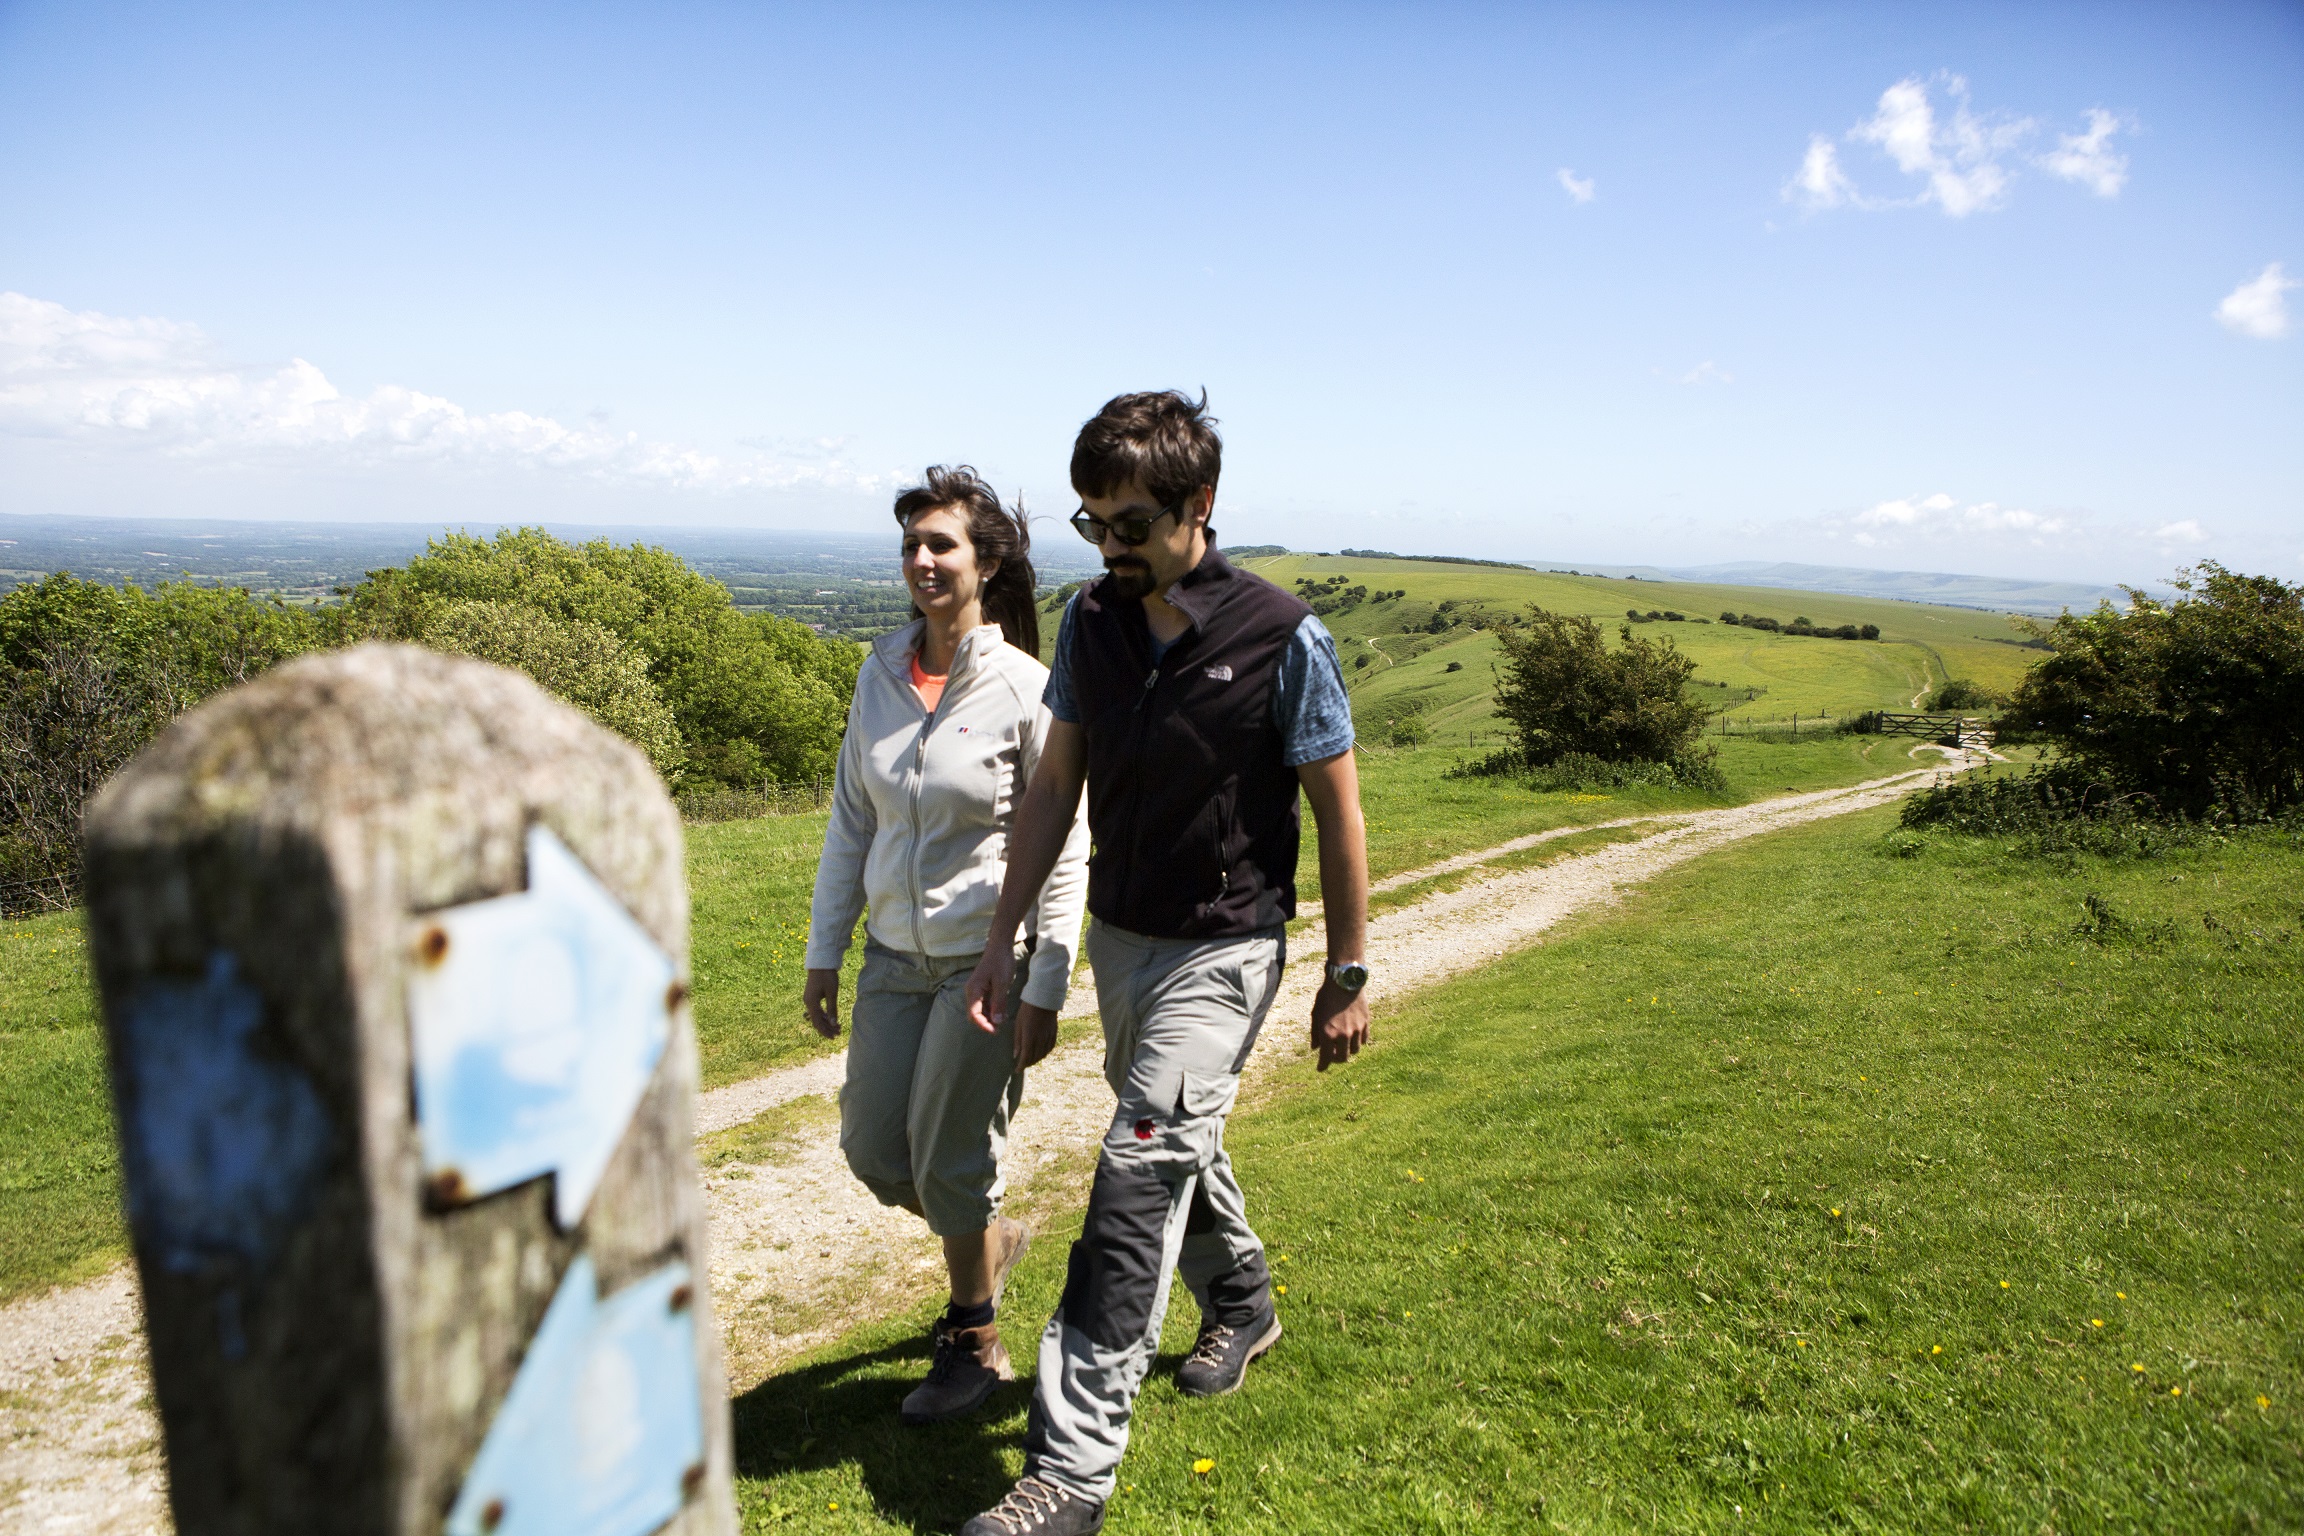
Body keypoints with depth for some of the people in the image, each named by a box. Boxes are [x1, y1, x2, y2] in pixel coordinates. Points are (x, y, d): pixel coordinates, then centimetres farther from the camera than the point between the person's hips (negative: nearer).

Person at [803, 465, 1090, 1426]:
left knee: (947, 1162, 3)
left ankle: (976, 1346, 28)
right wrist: (824, 952, 9)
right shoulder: (882, 671, 1)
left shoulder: (1025, 687, -13)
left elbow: (1064, 850, -10)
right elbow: (850, 822, 8)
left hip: (988, 958, -5)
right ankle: (991, 1239, 41)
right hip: (896, 953, 5)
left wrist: (1044, 991, -12)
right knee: (871, 1150, 10)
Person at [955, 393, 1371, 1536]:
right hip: (1117, 936, 6)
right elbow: (1054, 787, 5)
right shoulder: (1091, 623, -2)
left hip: (1221, 950, -6)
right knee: (1179, 1141, 23)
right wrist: (1001, 939, 3)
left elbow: (1338, 814, -9)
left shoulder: (1282, 640, -17)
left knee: (1138, 1180, -10)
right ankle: (1242, 1301, 49)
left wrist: (1346, 979, -6)